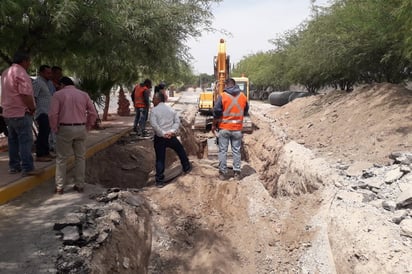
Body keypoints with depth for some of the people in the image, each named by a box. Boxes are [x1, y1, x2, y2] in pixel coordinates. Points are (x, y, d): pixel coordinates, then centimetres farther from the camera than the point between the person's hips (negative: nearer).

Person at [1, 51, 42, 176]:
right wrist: (32, 108, -8)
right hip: (21, 112, -9)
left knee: (13, 140, 13)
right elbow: (25, 94, -22)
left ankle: (14, 166, 19)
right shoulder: (21, 73, -15)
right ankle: (27, 168, -5)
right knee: (25, 141, -6)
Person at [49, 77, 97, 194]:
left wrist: (55, 129, 2)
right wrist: (87, 127, 12)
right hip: (81, 128, 3)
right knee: (80, 157, 11)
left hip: (65, 129, -3)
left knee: (61, 159, 6)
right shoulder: (84, 94, 9)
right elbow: (93, 113, 5)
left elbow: (53, 114, -9)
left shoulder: (58, 94, 0)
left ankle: (60, 187, 9)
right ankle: (79, 185, 15)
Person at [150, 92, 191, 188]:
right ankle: (186, 168, 41)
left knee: (160, 159, 4)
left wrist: (162, 133, -14)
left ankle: (159, 181, 7)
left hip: (159, 138, -3)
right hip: (171, 137, 3)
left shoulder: (154, 110, -9)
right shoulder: (170, 109, 5)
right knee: (181, 150, 26)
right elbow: (177, 121, 0)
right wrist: (172, 131, -7)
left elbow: (154, 124, -20)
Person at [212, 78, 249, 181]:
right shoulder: (243, 96, 2)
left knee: (223, 150, 7)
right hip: (237, 128, 3)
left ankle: (222, 173, 10)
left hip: (224, 128, -2)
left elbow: (216, 112, -10)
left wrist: (214, 125, 2)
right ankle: (237, 173, 14)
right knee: (236, 151, 11)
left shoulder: (222, 96, -9)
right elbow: (245, 111, 12)